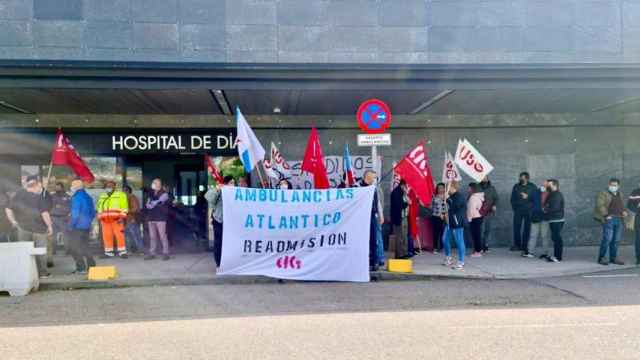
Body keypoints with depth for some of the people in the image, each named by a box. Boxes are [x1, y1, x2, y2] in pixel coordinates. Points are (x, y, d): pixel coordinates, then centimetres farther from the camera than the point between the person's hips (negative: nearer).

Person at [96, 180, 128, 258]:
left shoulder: (120, 194, 5)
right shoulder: (102, 196, 22)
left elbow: (124, 207, -2)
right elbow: (99, 208, 26)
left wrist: (122, 217, -12)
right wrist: (100, 218, 17)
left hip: (116, 219, -5)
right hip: (105, 219, 5)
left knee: (119, 234, -10)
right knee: (106, 236, 2)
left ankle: (122, 252, -7)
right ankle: (108, 252, 9)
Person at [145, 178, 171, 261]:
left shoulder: (164, 194, -1)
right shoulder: (151, 194, 19)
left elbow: (158, 202, -13)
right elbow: (147, 205, 12)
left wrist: (151, 205, -3)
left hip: (160, 218, -6)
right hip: (151, 218, 6)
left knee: (162, 236, -7)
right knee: (152, 237, 7)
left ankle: (165, 253, -5)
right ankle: (152, 253, 10)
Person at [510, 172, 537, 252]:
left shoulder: (532, 187, 4)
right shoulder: (516, 186, 10)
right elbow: (512, 198, 14)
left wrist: (527, 196, -12)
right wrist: (514, 207, 6)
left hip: (528, 211, -2)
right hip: (518, 210, 2)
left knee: (527, 228, -1)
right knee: (516, 228, -3)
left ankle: (525, 245, 6)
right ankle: (517, 245, 3)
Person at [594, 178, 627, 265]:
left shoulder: (620, 195, 19)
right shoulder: (603, 194, -2)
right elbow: (600, 205, -11)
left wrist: (624, 211, 10)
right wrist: (606, 215, -17)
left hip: (619, 220, 6)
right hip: (609, 219, -6)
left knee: (616, 240, 7)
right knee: (607, 239, -10)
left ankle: (613, 257, 15)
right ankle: (601, 258, -4)